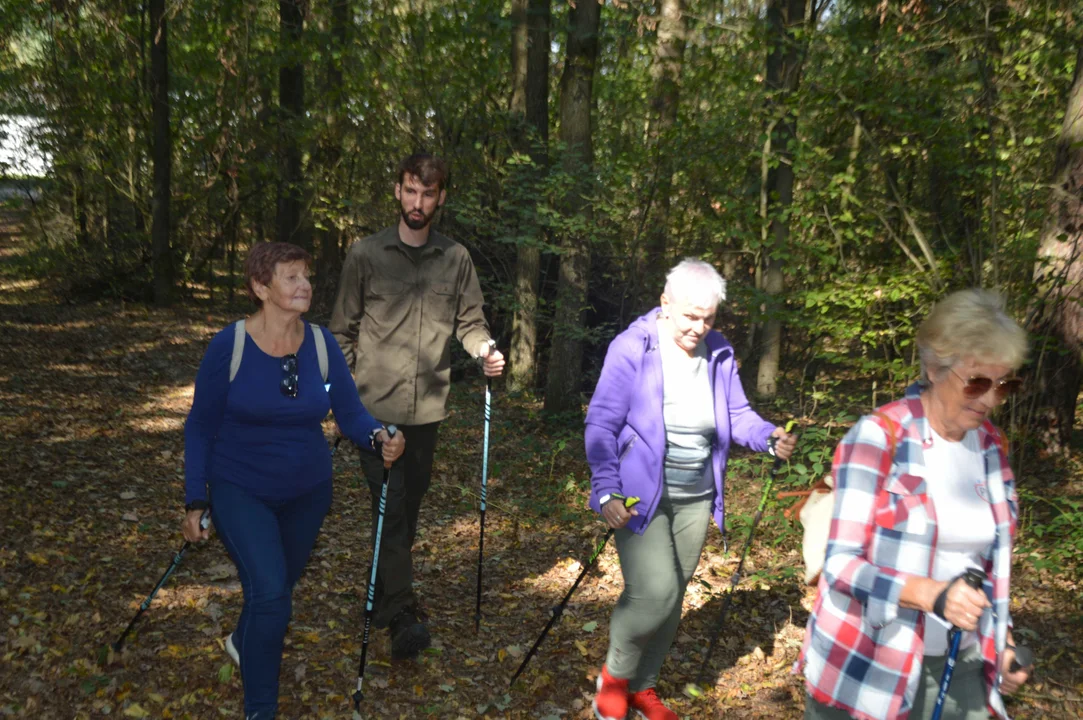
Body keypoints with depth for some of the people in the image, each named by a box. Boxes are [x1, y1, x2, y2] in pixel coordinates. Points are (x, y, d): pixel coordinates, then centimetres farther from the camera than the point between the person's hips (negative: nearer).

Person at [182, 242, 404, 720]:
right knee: (269, 592, -20)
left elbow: (350, 413, -10)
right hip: (240, 489, -4)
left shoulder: (322, 344, -11)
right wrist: (196, 502, -11)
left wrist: (379, 438, -32)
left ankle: (244, 643, 56)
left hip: (307, 491, 4)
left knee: (280, 586, 22)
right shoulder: (228, 346, -18)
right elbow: (201, 428, -10)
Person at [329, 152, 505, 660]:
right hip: (376, 405, -3)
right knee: (391, 503, -10)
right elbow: (343, 329, 4)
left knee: (410, 503, 13)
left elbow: (470, 320, 10)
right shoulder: (366, 254, 0)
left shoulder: (456, 259, 6)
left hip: (428, 407, 3)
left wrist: (484, 351, -11)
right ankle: (402, 611, -8)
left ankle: (381, 593, 31)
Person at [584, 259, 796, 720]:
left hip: (695, 498, 6)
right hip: (639, 494, -5)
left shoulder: (719, 354, 1)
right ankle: (615, 675, 12)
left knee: (672, 597, 14)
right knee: (654, 592, -17)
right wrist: (607, 491, -24)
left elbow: (737, 414, 8)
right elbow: (602, 424, -15)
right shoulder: (632, 348, -14)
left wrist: (770, 437, -14)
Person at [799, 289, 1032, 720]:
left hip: (962, 664, 5)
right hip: (868, 665, -5)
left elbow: (987, 561, 14)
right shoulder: (878, 437, -17)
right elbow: (841, 562, -19)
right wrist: (932, 594, -31)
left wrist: (1001, 639, 6)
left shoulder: (991, 446, 3)